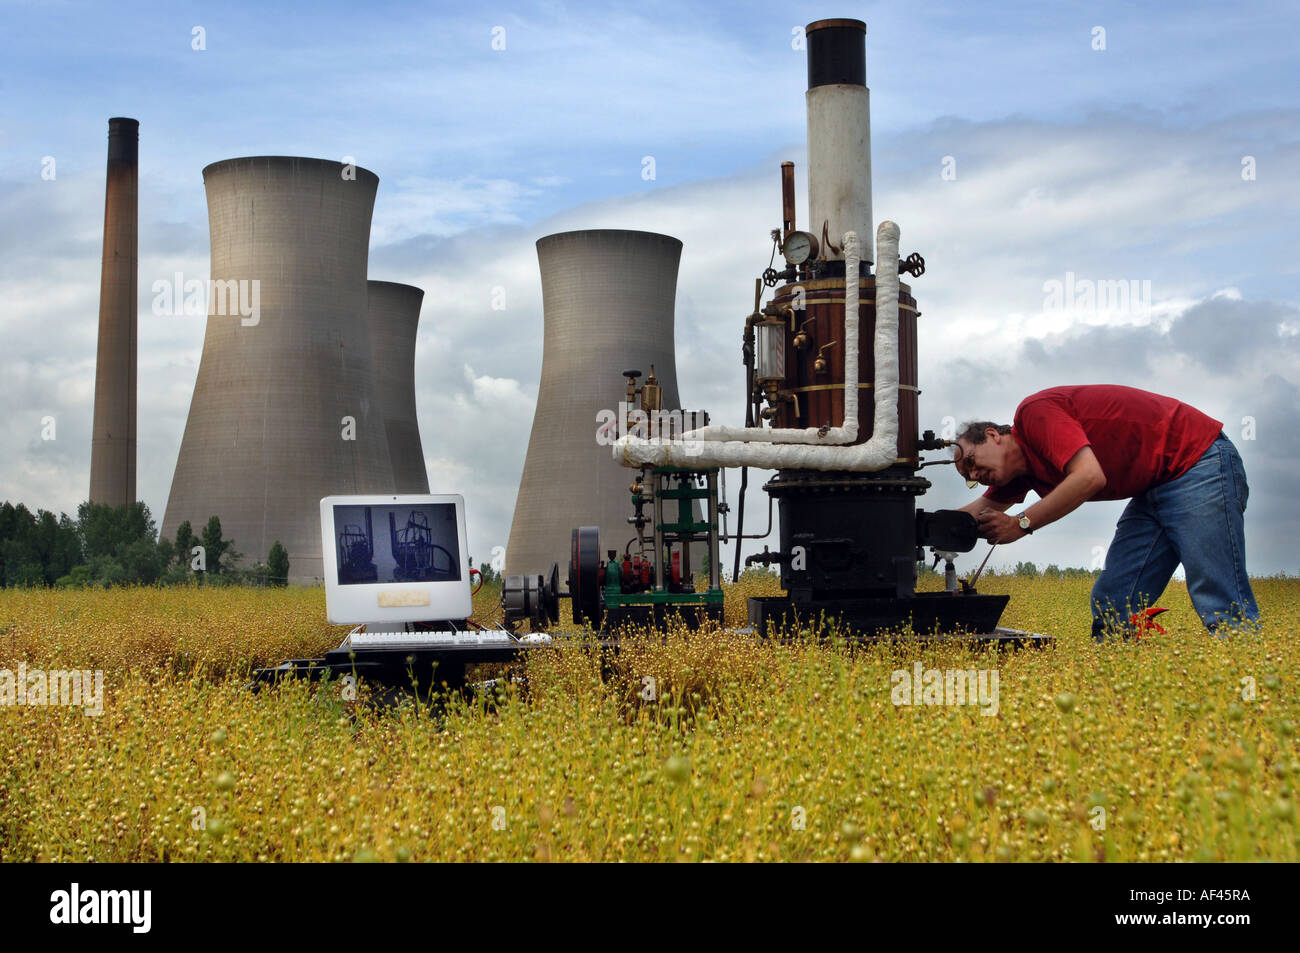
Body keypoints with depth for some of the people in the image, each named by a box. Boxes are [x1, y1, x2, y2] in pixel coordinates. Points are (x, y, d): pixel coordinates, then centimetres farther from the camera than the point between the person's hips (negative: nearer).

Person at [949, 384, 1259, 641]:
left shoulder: (1034, 411, -14)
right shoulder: (1023, 468, 13)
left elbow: (1089, 476, -26)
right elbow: (983, 509, 29)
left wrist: (1021, 524, -19)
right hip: (1154, 491, 10)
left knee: (1220, 605, -15)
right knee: (1111, 606, 1)